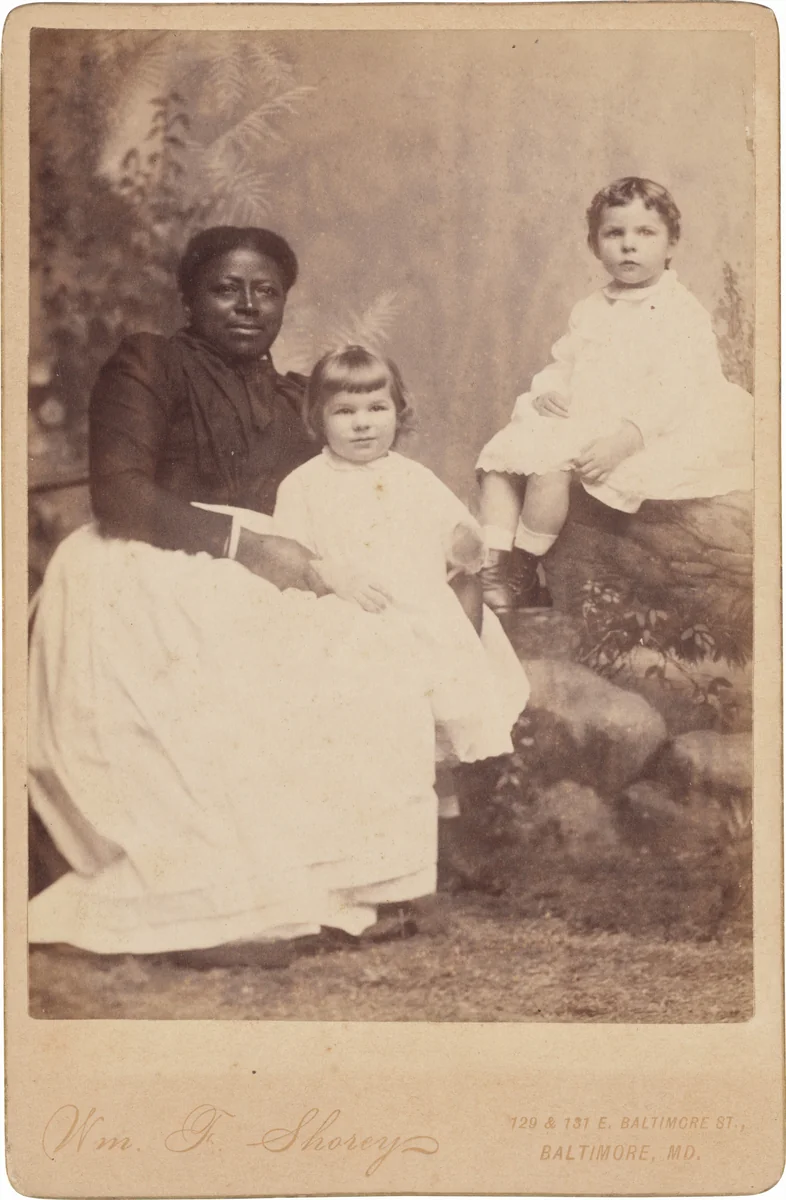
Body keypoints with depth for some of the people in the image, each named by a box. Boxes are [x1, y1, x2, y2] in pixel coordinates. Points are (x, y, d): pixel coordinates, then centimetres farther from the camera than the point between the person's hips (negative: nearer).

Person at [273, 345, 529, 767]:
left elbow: (463, 545, 19)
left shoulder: (416, 479, 17)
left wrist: (468, 547, -3)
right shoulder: (303, 485, 6)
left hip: (432, 628, 4)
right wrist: (336, 580, -19)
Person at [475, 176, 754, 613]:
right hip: (573, 423, 8)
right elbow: (563, 362, 21)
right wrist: (548, 389, -5)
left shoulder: (682, 313, -7)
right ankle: (494, 565, -9)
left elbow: (673, 393, -17)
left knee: (551, 465, -29)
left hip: (633, 435, -8)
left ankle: (522, 574, -15)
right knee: (499, 453, -7)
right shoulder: (592, 310, 16)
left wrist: (623, 440, -29)